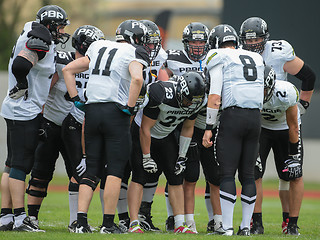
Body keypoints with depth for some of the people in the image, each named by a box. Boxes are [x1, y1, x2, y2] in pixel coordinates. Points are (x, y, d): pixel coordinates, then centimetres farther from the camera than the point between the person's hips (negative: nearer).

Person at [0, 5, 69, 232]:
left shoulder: (37, 41, 14)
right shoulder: (41, 42, -16)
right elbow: (20, 65, -29)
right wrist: (23, 87, -12)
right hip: (24, 111, -10)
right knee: (21, 164, -7)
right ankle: (19, 217, -6)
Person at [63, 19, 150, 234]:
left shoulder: (98, 48, 18)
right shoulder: (134, 54, -2)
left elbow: (68, 69, 21)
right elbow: (137, 78, -22)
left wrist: (76, 100, 17)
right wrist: (130, 107, -12)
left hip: (92, 111, 5)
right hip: (115, 113, -5)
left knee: (92, 169, 10)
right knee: (115, 170, 2)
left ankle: (81, 221, 1)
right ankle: (109, 223, 0)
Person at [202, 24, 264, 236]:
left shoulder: (219, 58, 1)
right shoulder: (256, 59, 20)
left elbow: (215, 96, -6)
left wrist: (209, 128, -4)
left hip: (233, 115, -5)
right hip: (256, 117, 5)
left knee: (227, 173, -4)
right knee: (248, 174, 11)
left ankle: (227, 227, -9)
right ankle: (246, 226, 10)